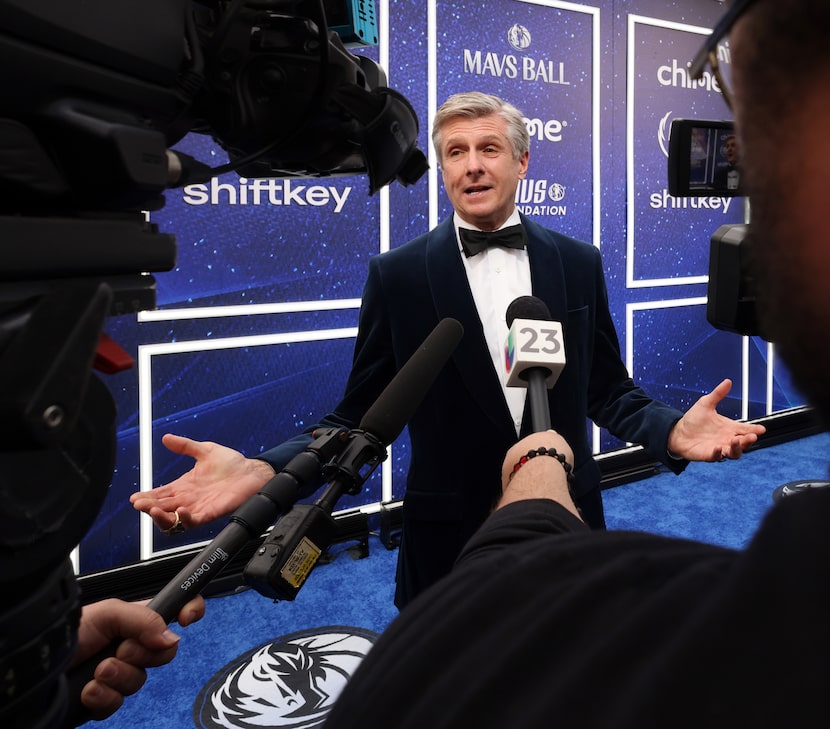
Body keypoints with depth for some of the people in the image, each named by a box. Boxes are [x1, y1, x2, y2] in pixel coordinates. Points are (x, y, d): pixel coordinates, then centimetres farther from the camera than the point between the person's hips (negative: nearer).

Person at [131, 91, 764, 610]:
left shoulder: (579, 263, 1)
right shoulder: (399, 274, -5)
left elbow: (606, 389, 6)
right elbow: (362, 415, -5)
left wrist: (671, 431, -15)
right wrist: (260, 469, -22)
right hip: (449, 541, -1)